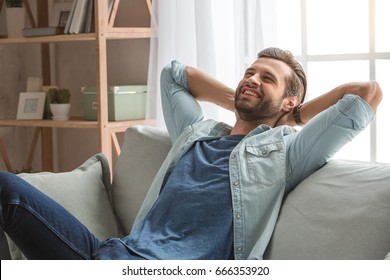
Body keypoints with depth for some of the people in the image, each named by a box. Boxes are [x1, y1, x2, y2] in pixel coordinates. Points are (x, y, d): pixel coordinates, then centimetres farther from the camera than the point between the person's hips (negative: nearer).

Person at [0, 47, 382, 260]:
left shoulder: (284, 151, 10)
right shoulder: (198, 133, 28)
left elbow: (368, 93, 3)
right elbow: (174, 73, 45)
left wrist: (296, 115, 18)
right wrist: (238, 103, 38)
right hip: (114, 255, 7)